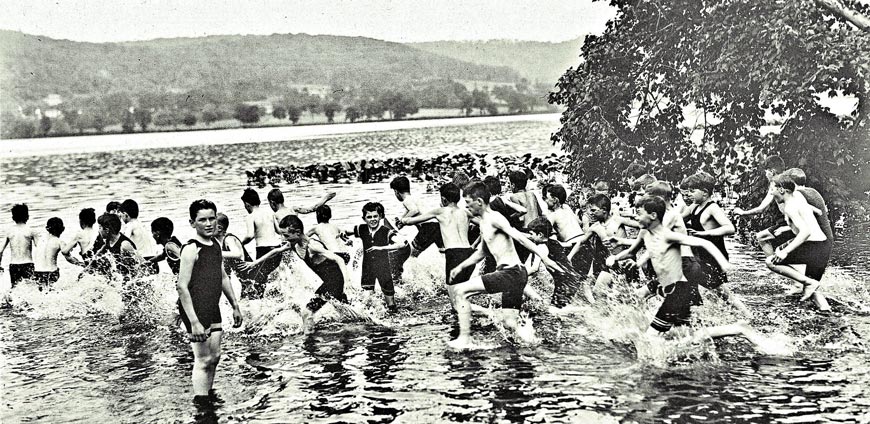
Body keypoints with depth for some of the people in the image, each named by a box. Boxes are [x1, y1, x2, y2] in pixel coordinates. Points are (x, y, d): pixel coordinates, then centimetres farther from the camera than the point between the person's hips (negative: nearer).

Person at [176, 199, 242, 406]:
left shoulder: (215, 244, 8)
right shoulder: (191, 249, -17)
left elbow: (223, 277, 20)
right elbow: (182, 286, -20)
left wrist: (235, 306, 21)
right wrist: (194, 322, -25)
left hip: (213, 309, 8)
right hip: (195, 310, -8)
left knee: (214, 357, 13)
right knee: (203, 360, -5)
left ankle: (207, 392, 28)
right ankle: (201, 401, 1)